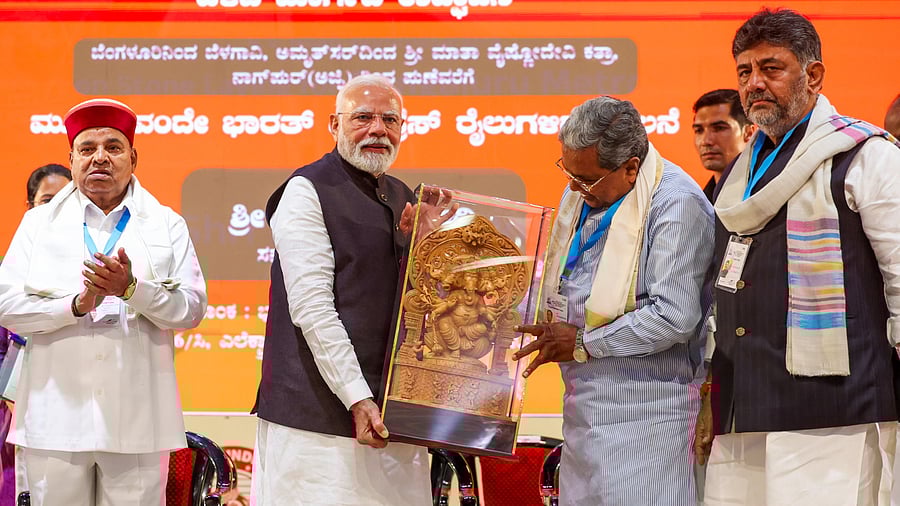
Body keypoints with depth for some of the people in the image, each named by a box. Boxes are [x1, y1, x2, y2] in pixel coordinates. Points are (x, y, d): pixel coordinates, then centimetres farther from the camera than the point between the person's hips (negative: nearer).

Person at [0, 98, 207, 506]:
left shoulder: (167, 226, 11)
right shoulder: (39, 223, 12)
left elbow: (191, 310, 1)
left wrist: (132, 288, -15)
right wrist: (77, 304, -13)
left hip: (137, 423, 0)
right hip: (55, 421, 0)